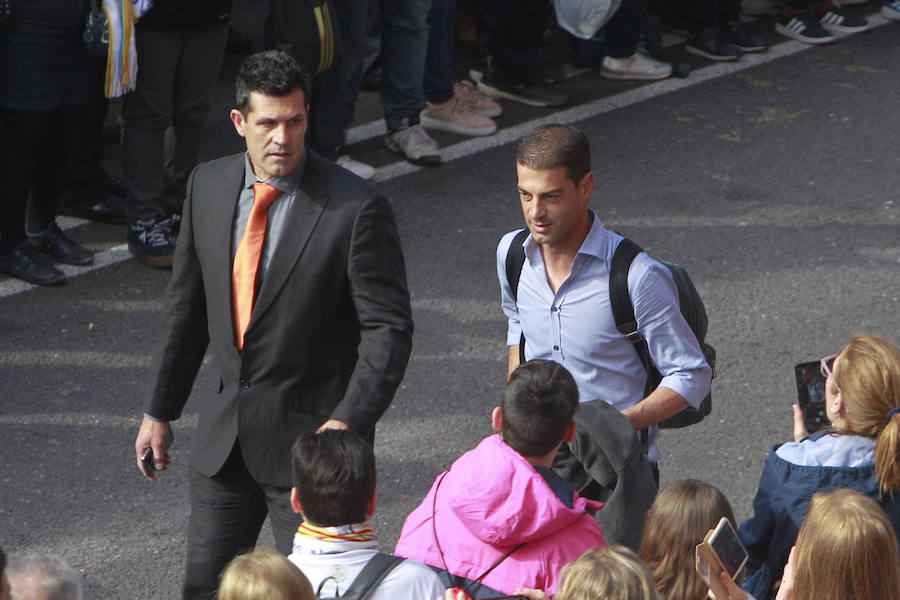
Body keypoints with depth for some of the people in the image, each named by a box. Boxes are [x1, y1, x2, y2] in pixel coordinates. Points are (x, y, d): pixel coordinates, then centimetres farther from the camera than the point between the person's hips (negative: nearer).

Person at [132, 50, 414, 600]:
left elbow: (389, 328, -15)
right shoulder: (208, 185, 1)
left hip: (312, 433, -5)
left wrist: (349, 421, -27)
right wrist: (160, 410, 14)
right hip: (226, 430, 5)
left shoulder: (357, 208, -16)